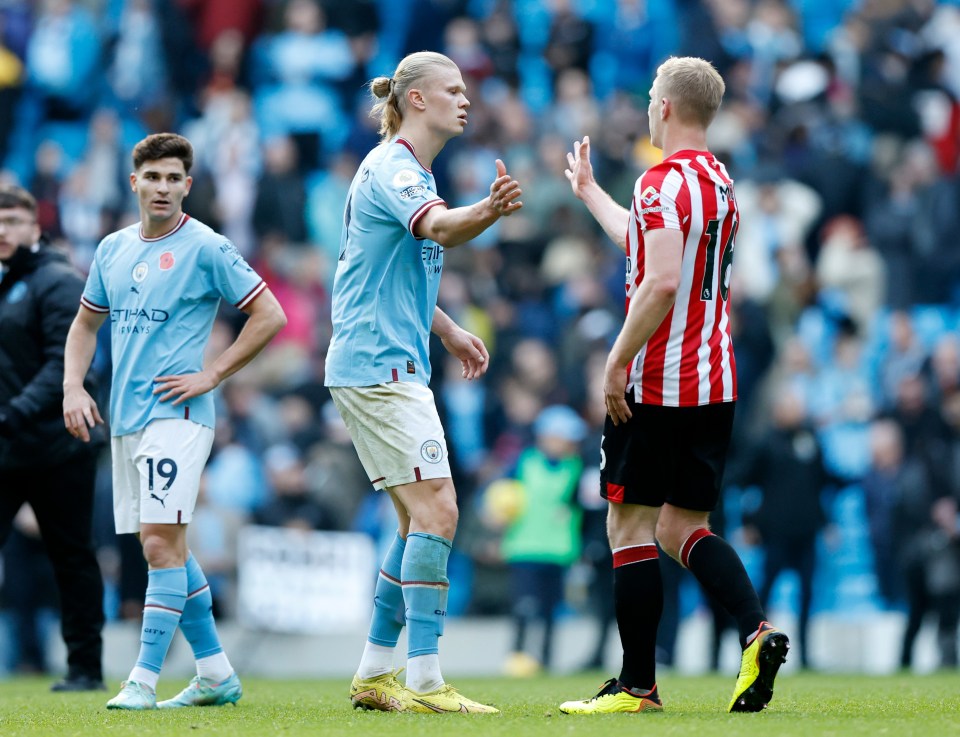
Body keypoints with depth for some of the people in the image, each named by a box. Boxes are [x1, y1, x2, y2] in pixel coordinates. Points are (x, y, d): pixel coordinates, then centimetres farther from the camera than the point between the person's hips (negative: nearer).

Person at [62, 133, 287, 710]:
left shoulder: (206, 247, -5)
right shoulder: (113, 249, 13)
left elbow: (270, 316, -5)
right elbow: (86, 322, 24)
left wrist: (212, 375, -9)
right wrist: (73, 387, 9)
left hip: (176, 414, -7)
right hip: (126, 418, 7)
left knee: (162, 542, -14)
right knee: (164, 548, 10)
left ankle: (144, 679, -16)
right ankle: (216, 673, 18)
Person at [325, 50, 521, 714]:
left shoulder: (411, 171, 19)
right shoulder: (391, 168, -13)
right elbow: (437, 226, -36)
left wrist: (448, 331, 25)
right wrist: (490, 210, -55)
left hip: (395, 367, 11)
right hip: (380, 364, -11)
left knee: (421, 518, 12)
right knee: (436, 510, -15)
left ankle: (375, 674, 16)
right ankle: (426, 683, -17)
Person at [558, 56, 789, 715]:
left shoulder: (665, 181, -14)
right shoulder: (720, 180, 15)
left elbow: (661, 282, -24)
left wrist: (617, 364, -18)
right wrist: (588, 190, 45)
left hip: (656, 386, -8)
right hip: (715, 387, 8)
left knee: (630, 525, 1)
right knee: (682, 527, 12)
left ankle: (638, 686, 2)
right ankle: (757, 630, -10)